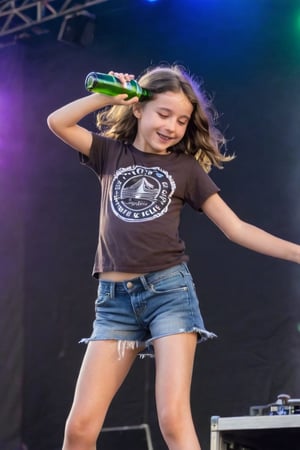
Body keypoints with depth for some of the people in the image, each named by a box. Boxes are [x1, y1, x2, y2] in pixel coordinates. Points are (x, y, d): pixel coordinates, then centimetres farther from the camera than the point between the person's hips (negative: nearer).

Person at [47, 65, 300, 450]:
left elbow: (236, 228, 5)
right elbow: (57, 122, 0)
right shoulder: (111, 152, 12)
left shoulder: (187, 168, 7)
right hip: (115, 299, 2)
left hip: (169, 290, -2)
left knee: (174, 419, -14)